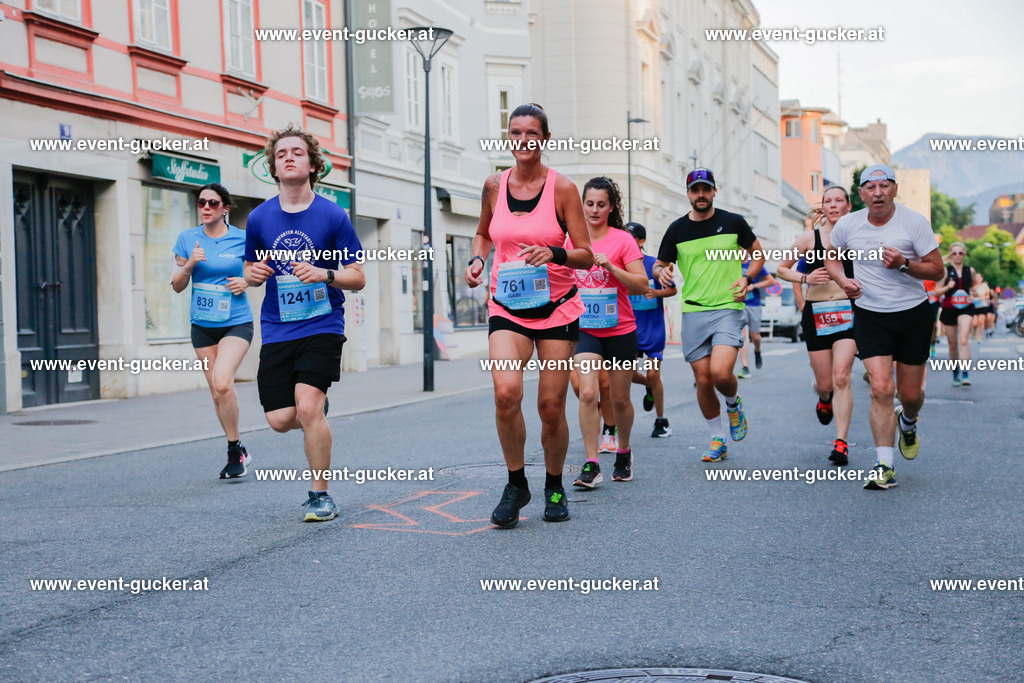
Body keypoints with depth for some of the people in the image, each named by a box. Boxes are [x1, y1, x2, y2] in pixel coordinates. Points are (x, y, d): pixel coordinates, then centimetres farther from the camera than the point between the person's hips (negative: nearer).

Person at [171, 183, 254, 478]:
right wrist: (189, 265, -13)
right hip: (202, 325, 4)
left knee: (222, 383, -22)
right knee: (216, 391, 6)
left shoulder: (242, 239, -4)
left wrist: (247, 281, -9)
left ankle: (235, 450, -6)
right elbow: (177, 286, 6)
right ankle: (238, 452, 22)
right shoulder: (187, 238, 3)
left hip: (236, 323, -4)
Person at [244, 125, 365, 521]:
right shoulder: (259, 218, 5)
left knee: (308, 406, -18)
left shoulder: (333, 216, -2)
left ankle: (321, 494, 0)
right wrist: (254, 273, -6)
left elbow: (358, 278, 0)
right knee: (280, 420, -3)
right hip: (277, 330, 3)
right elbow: (251, 271, 18)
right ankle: (318, 420, 35)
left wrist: (324, 274, -18)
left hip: (322, 326, -3)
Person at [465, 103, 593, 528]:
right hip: (507, 307, 1)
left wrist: (553, 253, -23)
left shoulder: (562, 188, -4)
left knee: (551, 406, 0)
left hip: (557, 306, -1)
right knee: (506, 392, -21)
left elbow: (586, 256, -5)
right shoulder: (494, 186, 4)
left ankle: (554, 488, 25)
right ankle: (516, 484, 0)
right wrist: (477, 259, 2)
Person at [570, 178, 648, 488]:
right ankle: (591, 465, -12)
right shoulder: (572, 240, 4)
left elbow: (642, 285, -12)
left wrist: (611, 267, -23)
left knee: (620, 399, 9)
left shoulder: (623, 240, -6)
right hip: (585, 330, 2)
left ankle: (624, 453, 33)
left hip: (620, 330, -1)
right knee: (588, 393, -16)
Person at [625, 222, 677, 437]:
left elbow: (672, 290, 0)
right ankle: (650, 388, 30)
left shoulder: (655, 264, -8)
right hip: (630, 328, 3)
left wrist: (656, 292, -19)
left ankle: (661, 421, 11)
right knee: (629, 373, -5)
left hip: (653, 328, -3)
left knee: (653, 374, -4)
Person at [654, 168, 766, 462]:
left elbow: (758, 254, 15)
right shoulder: (677, 229, 6)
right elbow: (658, 265, 14)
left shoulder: (733, 222, 3)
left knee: (721, 372, -21)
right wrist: (661, 271, -10)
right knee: (703, 381, 2)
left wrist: (747, 278, -4)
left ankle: (733, 404, 14)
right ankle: (718, 440, 20)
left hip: (728, 308, -2)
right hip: (693, 313, 2)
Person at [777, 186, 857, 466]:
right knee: (824, 383, 6)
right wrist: (804, 278, -7)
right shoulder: (808, 238, 3)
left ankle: (841, 443, -12)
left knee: (841, 377, -15)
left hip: (848, 312, -1)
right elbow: (782, 269, 11)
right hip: (816, 314, 1)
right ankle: (824, 399, 45)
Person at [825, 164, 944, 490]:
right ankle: (884, 466, -9)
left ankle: (908, 422, 46)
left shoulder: (914, 222, -9)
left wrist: (904, 264, -23)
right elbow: (831, 256, 17)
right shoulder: (847, 224, -3)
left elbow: (937, 269, -6)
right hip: (870, 315, 0)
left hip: (913, 314, 0)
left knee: (910, 394, 8)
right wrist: (842, 280, -3)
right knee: (881, 388, -15)